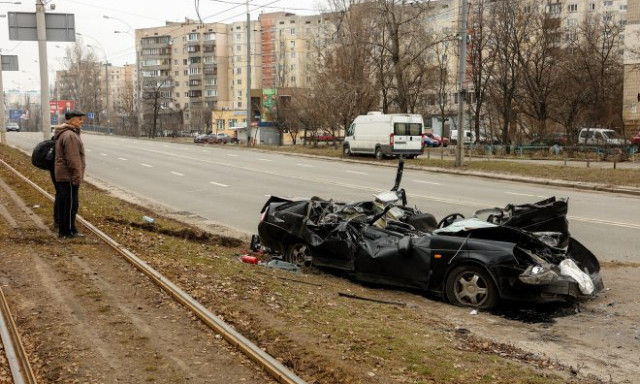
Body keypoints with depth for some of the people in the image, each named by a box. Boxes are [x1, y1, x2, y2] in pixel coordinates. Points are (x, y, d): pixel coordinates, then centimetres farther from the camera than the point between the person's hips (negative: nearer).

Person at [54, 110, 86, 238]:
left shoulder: (64, 134, 18)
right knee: (71, 204, -5)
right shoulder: (70, 135, -17)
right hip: (68, 176, -11)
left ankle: (63, 230, 21)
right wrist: (77, 176, -21)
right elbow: (72, 159, -23)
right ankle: (69, 231, 1)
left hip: (62, 175, 11)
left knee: (64, 203, 14)